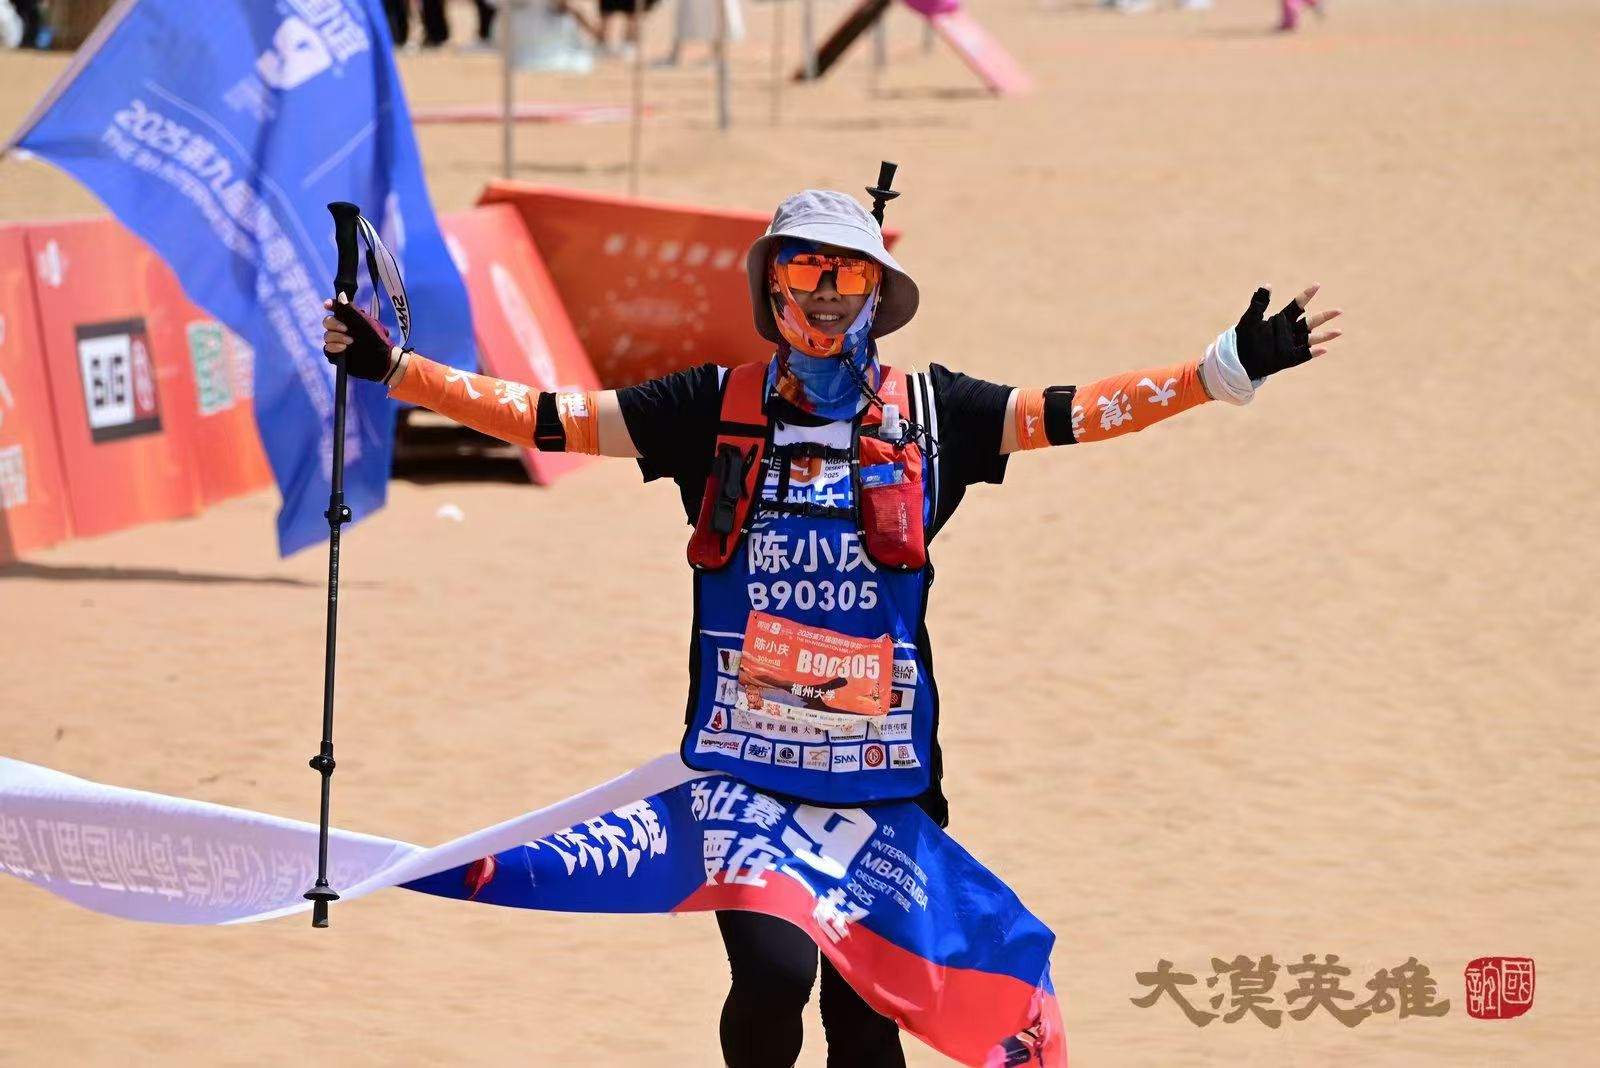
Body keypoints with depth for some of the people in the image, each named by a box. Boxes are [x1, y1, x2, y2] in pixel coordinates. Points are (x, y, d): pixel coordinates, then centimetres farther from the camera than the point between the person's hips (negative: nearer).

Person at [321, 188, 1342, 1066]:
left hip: (884, 769, 1)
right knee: (773, 971, -19)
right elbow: (550, 418, 4)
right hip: (746, 758, -1)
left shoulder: (929, 413, 4)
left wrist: (1231, 367, -10)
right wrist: (392, 366, -1)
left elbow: (1073, 411, -1)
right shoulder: (715, 407, 3)